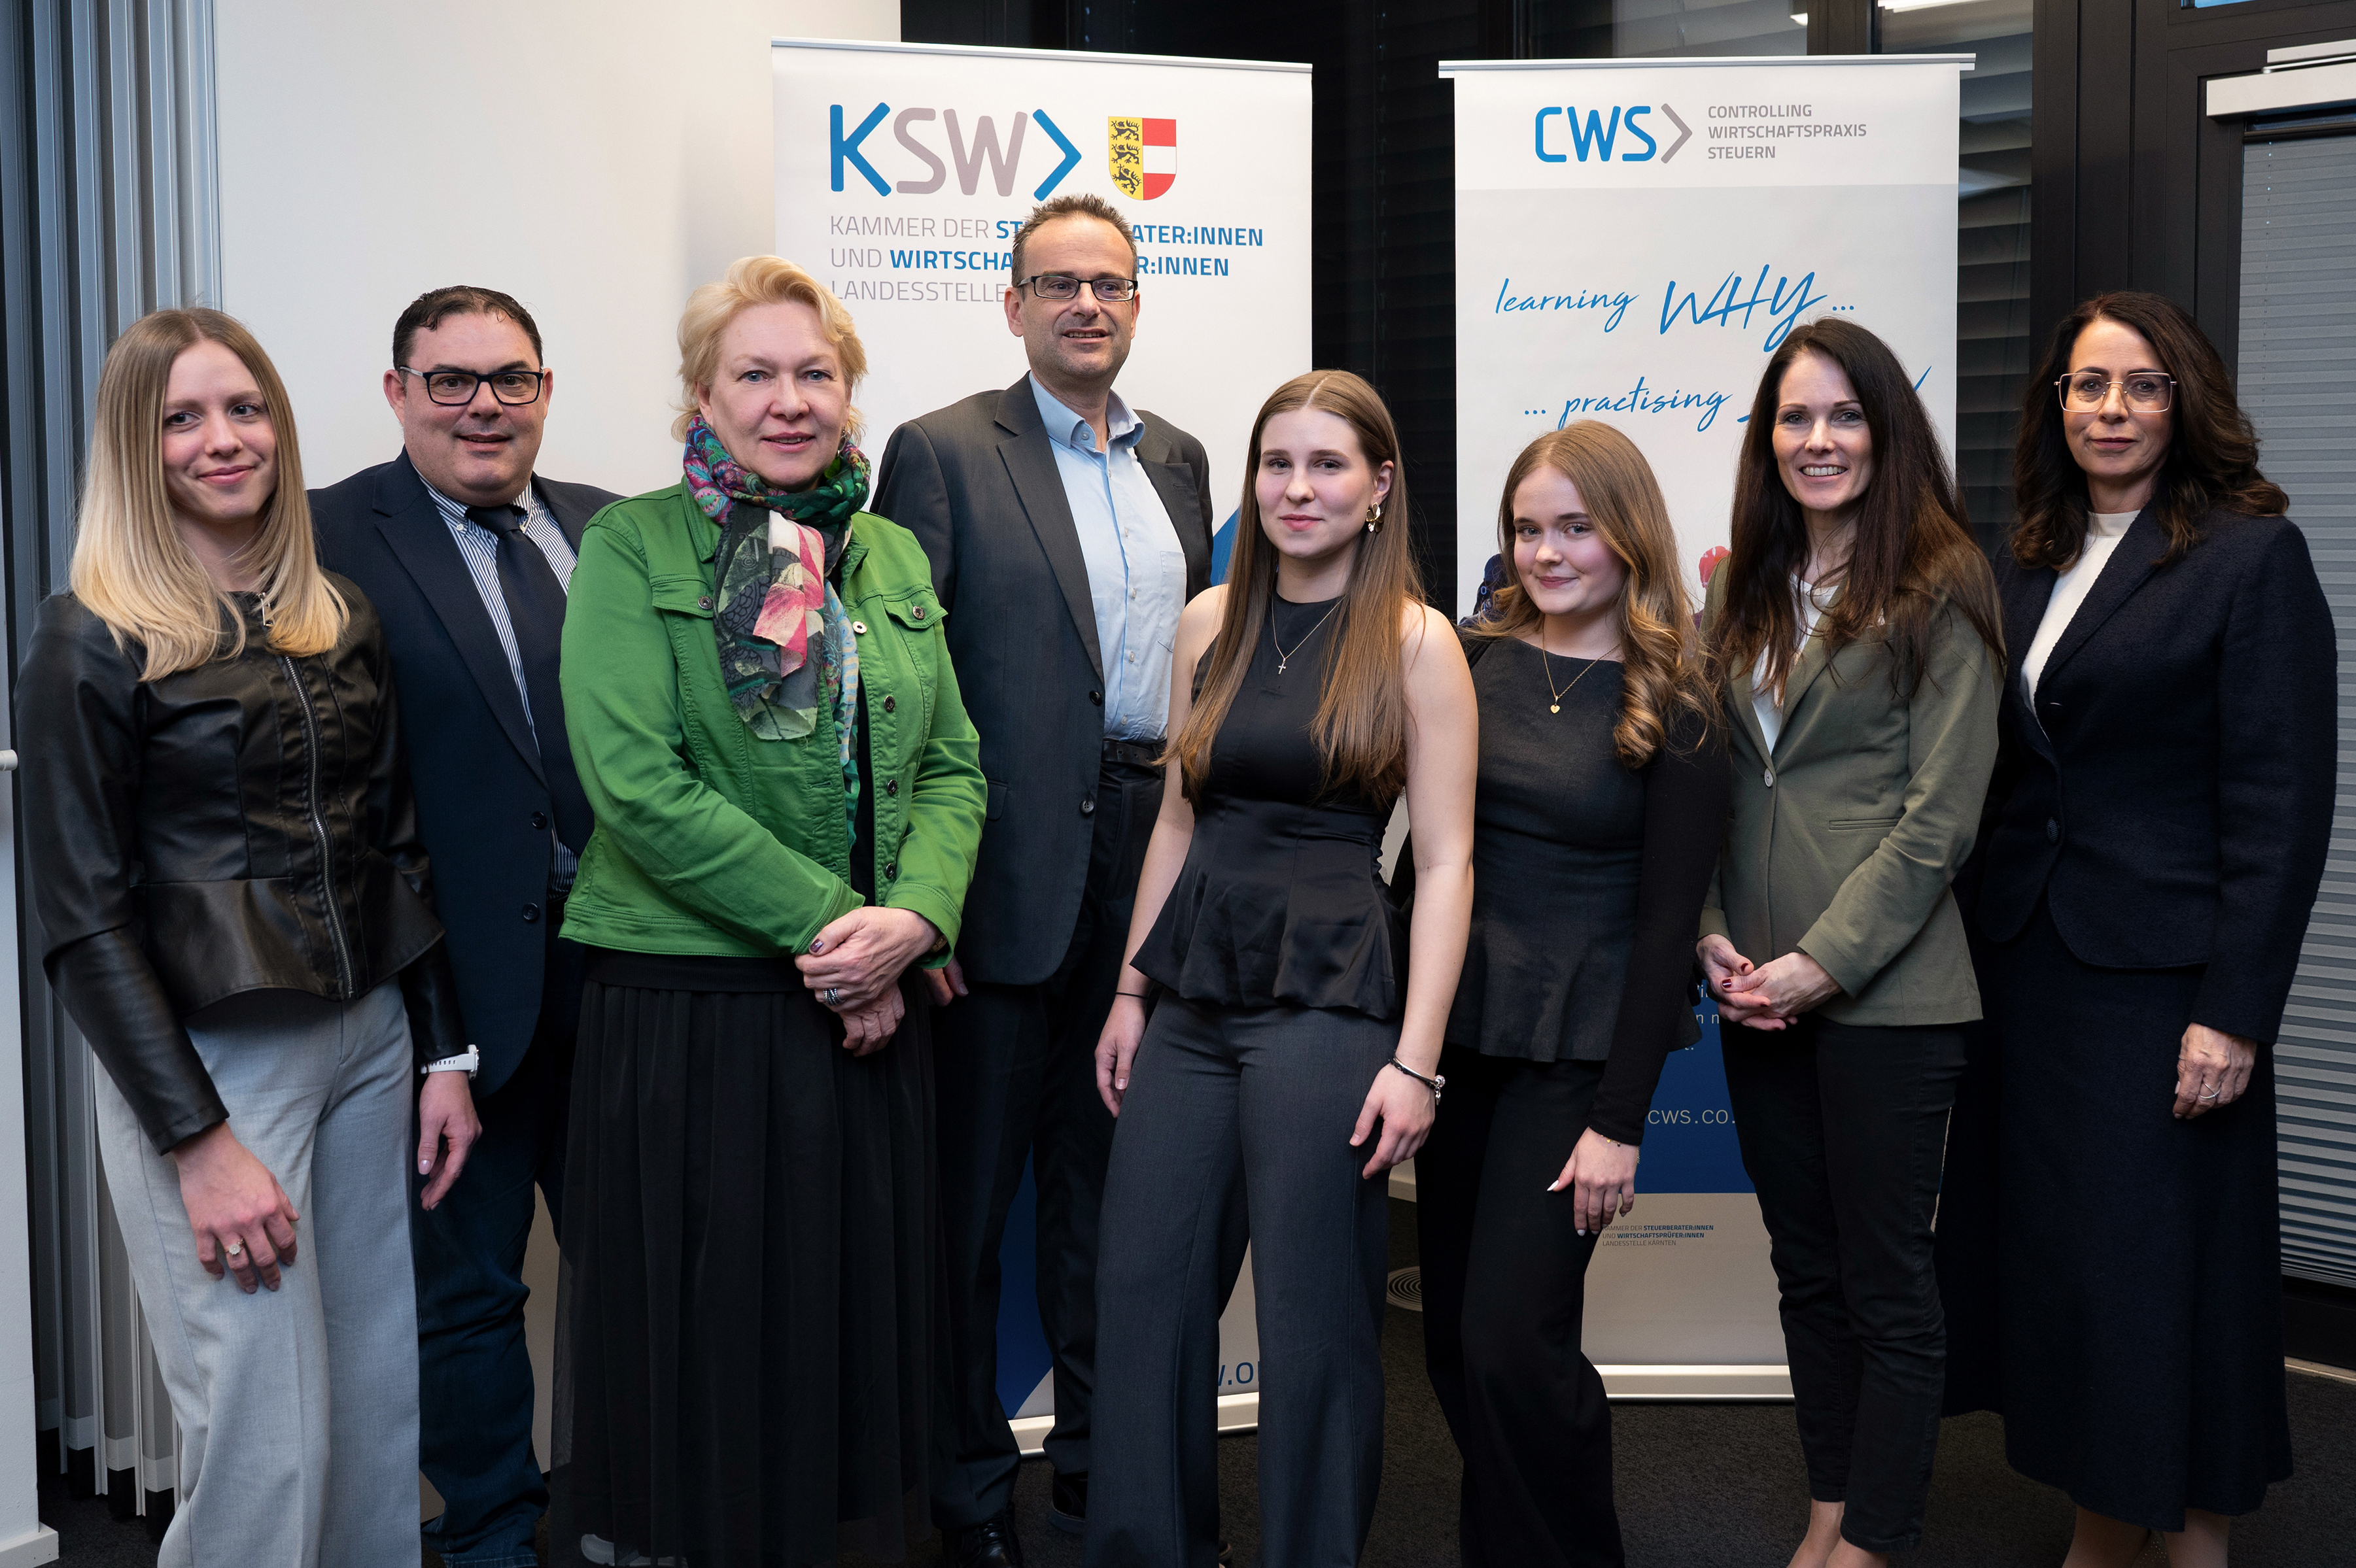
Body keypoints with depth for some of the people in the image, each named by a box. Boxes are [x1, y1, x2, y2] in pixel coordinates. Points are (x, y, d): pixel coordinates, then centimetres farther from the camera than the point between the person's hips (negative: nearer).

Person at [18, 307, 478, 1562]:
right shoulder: (92, 641, -7)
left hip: (372, 1037, 5)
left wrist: (443, 1052, 7)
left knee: (381, 1410, 10)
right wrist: (199, 1141, -14)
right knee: (264, 1441, -2)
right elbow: (82, 918, -10)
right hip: (208, 1060, -5)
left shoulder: (341, 618, 9)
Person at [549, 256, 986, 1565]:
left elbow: (951, 767, 8)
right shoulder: (631, 548, -3)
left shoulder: (893, 557, 12)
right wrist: (825, 919, -16)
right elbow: (637, 782, -14)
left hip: (872, 1010, 5)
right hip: (688, 1004, -4)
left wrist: (913, 920, -11)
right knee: (700, 1329, 5)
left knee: (859, 1312, 12)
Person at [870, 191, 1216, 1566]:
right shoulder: (944, 452, -5)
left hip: (1151, 861, 5)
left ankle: (1099, 1451, 31)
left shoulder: (1179, 458, 12)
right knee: (973, 1184, 5)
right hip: (1012, 873, -5)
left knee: (1108, 1179, 16)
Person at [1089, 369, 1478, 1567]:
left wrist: (1416, 1060, -13)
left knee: (1314, 1320, 3)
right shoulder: (1210, 624, 9)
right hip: (1196, 995, 5)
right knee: (1140, 1292, 8)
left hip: (1329, 997, -5)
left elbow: (1445, 861, -8)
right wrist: (1131, 990, 11)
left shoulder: (1415, 640, -5)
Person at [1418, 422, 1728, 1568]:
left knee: (1510, 1341, -7)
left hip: (1577, 1045, -4)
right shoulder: (1476, 661, 5)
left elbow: (1665, 922, -7)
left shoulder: (1671, 711, -5)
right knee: (1453, 1337, 9)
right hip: (1454, 1032, 4)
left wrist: (1620, 1121, -11)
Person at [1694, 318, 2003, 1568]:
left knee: (1887, 1283, 3)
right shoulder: (1739, 592, 12)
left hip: (1886, 994, -6)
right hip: (1757, 991, 6)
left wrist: (1821, 961, -15)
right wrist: (1714, 936, -1)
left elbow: (1939, 816, -11)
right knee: (1805, 1268, 15)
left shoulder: (1939, 592, -6)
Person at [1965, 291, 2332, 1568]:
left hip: (2159, 975, -6)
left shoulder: (2251, 554, -6)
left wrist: (2235, 1008, -16)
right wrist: (1985, 953, 4)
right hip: (2029, 968, 6)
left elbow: (2281, 802, -11)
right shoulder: (2024, 565, 11)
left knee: (2168, 1266, 1)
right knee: (2057, 1258, 11)